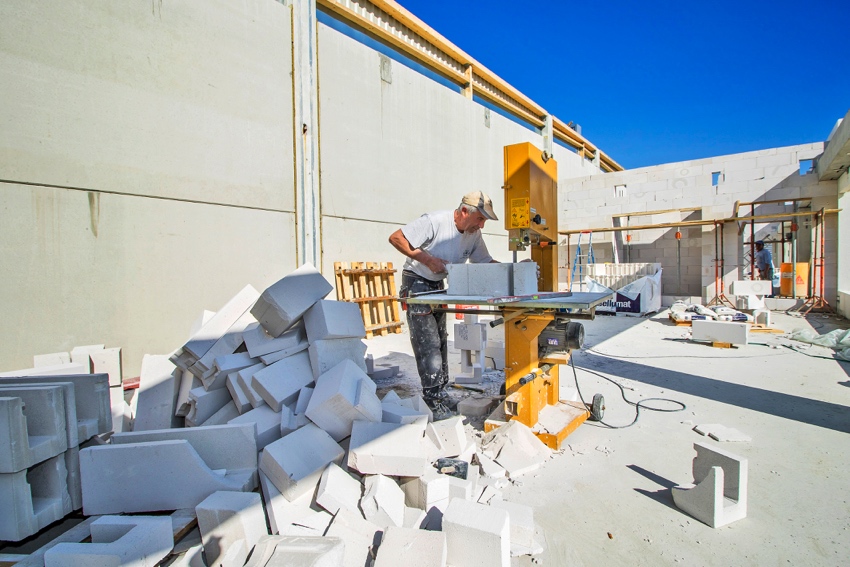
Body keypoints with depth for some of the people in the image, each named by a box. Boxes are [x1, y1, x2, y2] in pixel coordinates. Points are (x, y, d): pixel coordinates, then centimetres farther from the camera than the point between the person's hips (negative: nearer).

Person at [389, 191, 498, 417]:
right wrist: (427, 259, -28)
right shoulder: (434, 221, -25)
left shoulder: (474, 234, -3)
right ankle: (433, 397, 3)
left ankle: (441, 393, 25)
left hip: (438, 286, 8)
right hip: (416, 282, -7)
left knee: (440, 340, 12)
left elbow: (485, 261, 5)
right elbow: (395, 238, -24)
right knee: (427, 342, -9)